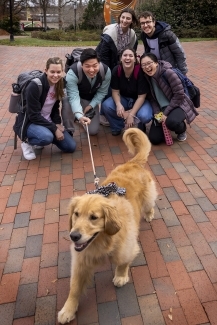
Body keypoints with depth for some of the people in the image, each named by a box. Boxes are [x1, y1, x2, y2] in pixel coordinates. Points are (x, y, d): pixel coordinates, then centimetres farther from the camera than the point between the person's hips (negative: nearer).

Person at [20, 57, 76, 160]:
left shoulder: (58, 84, -3)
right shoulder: (34, 86, -24)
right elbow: (34, 115, -24)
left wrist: (57, 123, -8)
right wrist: (54, 129, -24)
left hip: (48, 122, 7)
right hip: (30, 123, -6)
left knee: (71, 147, -3)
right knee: (47, 137, -39)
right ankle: (28, 142, -4)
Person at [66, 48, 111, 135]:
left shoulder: (106, 71, -28)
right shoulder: (72, 73, -39)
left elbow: (102, 92, -13)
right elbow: (73, 97, -45)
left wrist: (91, 106, -23)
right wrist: (80, 116, -62)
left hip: (92, 99, 3)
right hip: (77, 97, -2)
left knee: (93, 131, 2)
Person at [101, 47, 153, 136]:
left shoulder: (140, 71, -25)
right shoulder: (116, 70, -15)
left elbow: (141, 97, -22)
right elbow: (115, 91, -9)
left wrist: (131, 114, -29)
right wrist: (118, 104, -31)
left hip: (139, 101, -3)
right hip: (123, 98, 3)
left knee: (144, 116, -35)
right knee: (105, 106, -25)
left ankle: (140, 126, 5)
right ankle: (117, 127, 2)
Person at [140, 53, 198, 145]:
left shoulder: (168, 72, -20)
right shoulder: (147, 77, -2)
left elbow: (179, 94, -19)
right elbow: (152, 98, 2)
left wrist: (166, 113, -20)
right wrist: (157, 113, -13)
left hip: (178, 105, -5)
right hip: (161, 109, 5)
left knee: (171, 121, -39)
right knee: (154, 139, -7)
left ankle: (182, 130, -1)